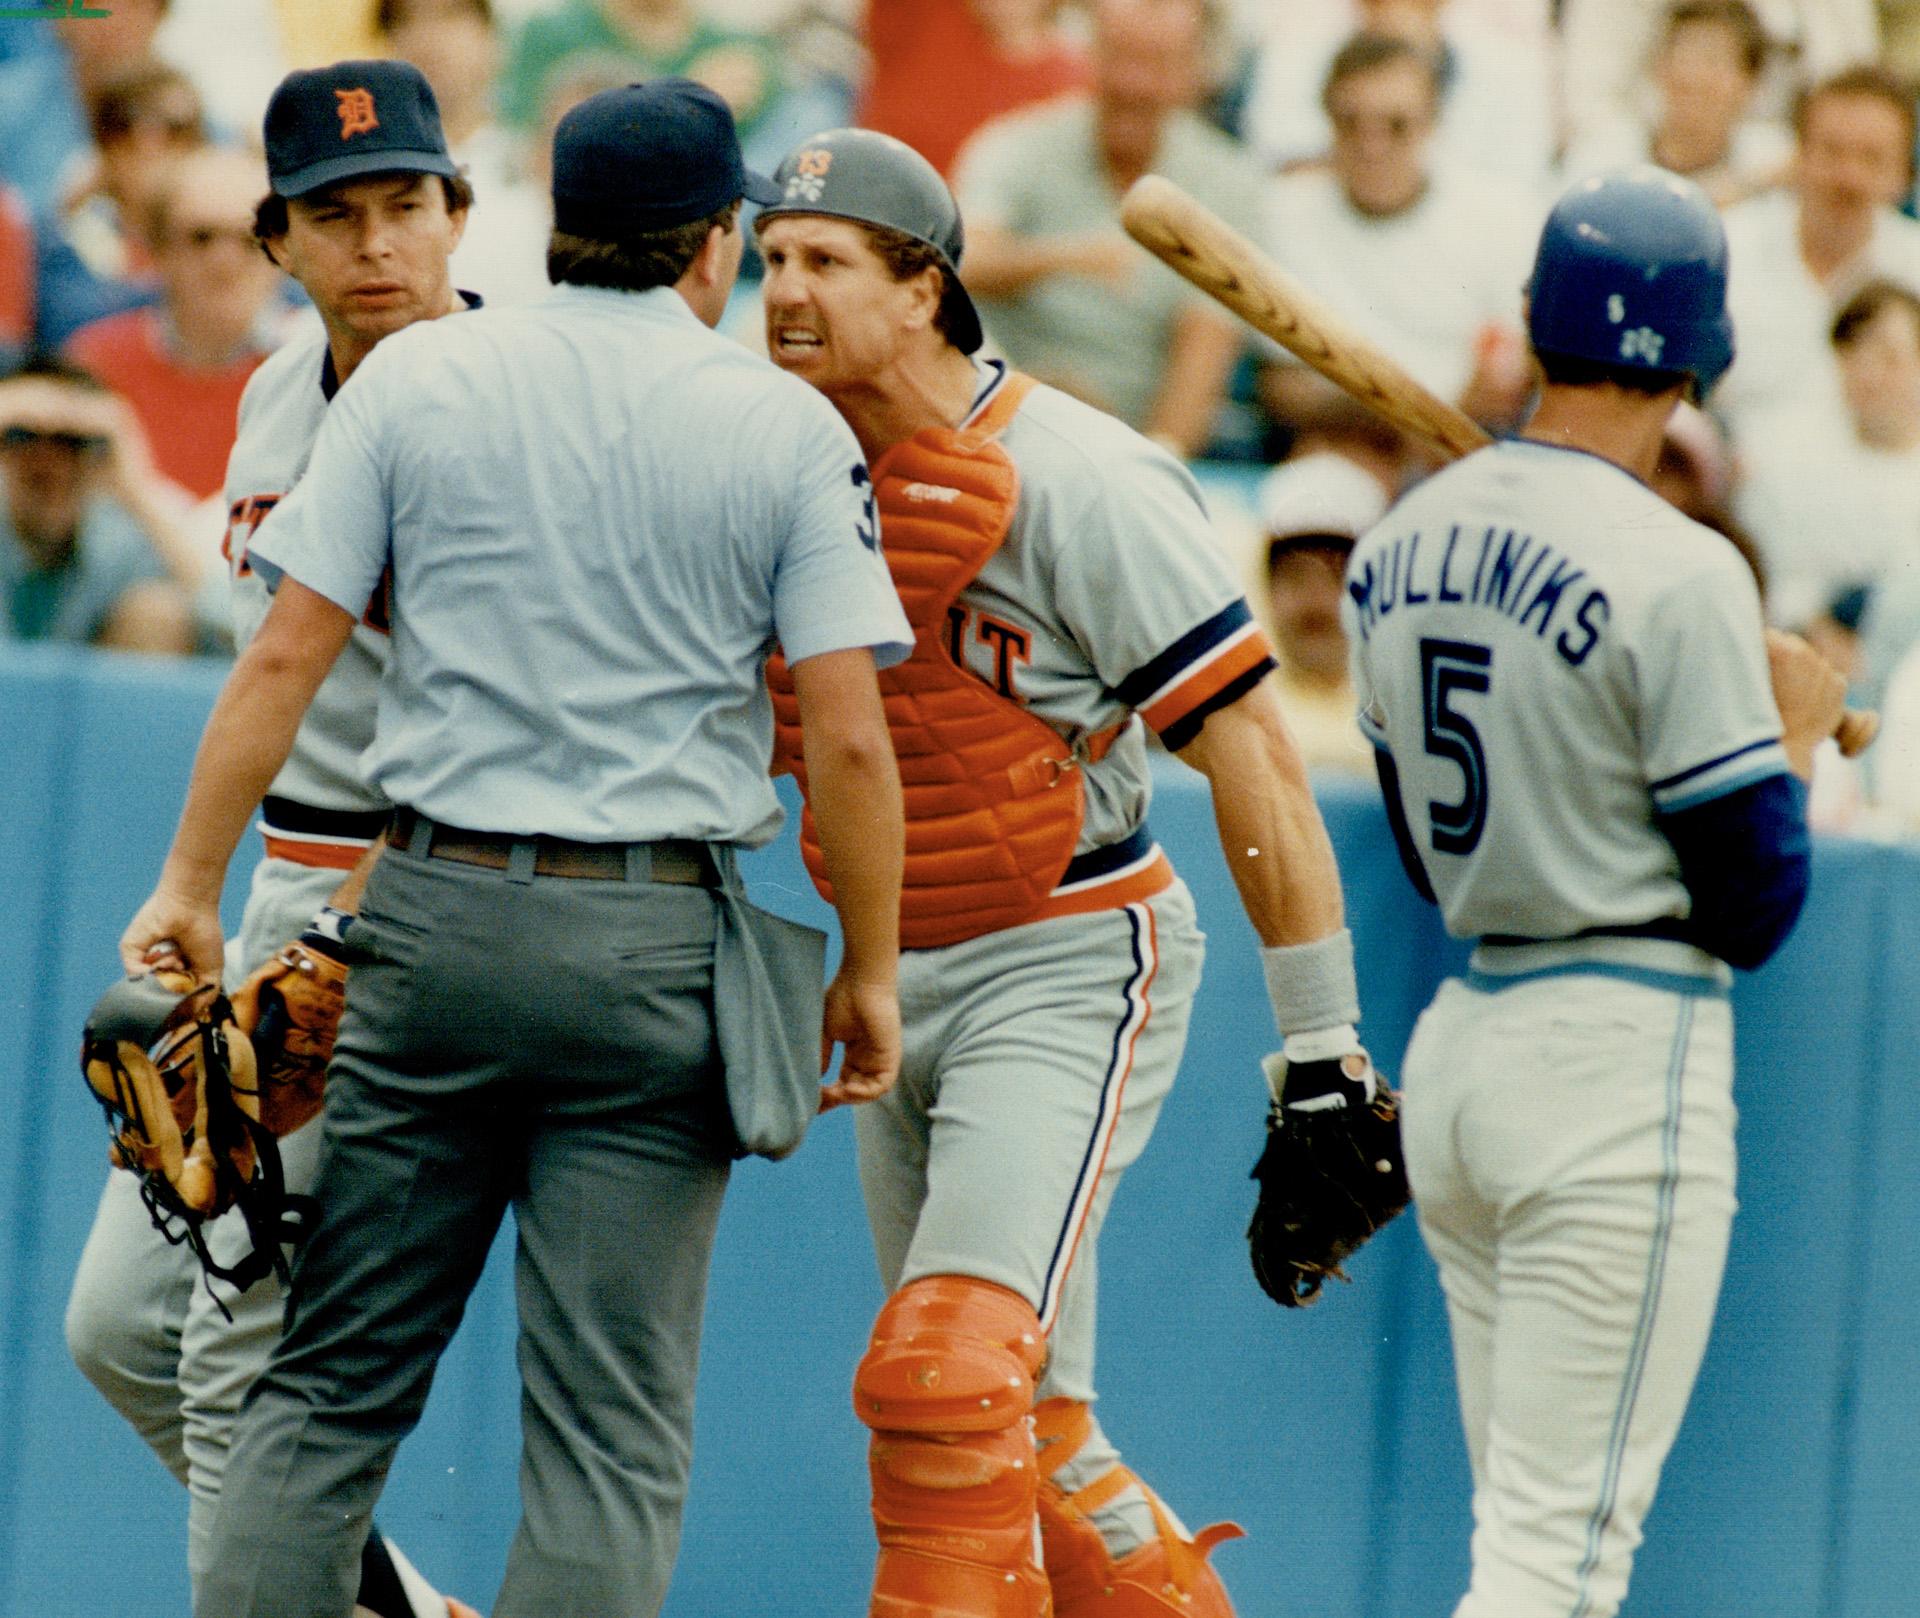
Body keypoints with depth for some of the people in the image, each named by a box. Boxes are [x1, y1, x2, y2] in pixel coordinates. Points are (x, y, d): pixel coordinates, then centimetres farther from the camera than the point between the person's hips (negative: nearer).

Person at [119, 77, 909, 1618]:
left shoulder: (417, 375, 3)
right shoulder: (789, 428, 0)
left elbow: (286, 652, 0)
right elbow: (850, 737, -5)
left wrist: (192, 884, 7)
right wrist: (870, 969, 6)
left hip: (436, 913, 2)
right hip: (653, 948, -2)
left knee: (333, 1384, 9)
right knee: (610, 1429, 1)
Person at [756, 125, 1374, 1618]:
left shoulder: (1072, 479, -16)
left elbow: (1251, 754, -16)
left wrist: (1323, 1056, -18)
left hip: (1072, 974, -7)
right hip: (897, 982, 7)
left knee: (949, 1382, -20)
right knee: (1020, 1426, 11)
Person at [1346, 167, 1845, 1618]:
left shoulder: (1401, 545, 8)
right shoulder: (1678, 574, -14)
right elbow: (1754, 906, -11)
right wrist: (1796, 733, 6)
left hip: (1455, 1046, 8)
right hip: (1621, 1060, -8)